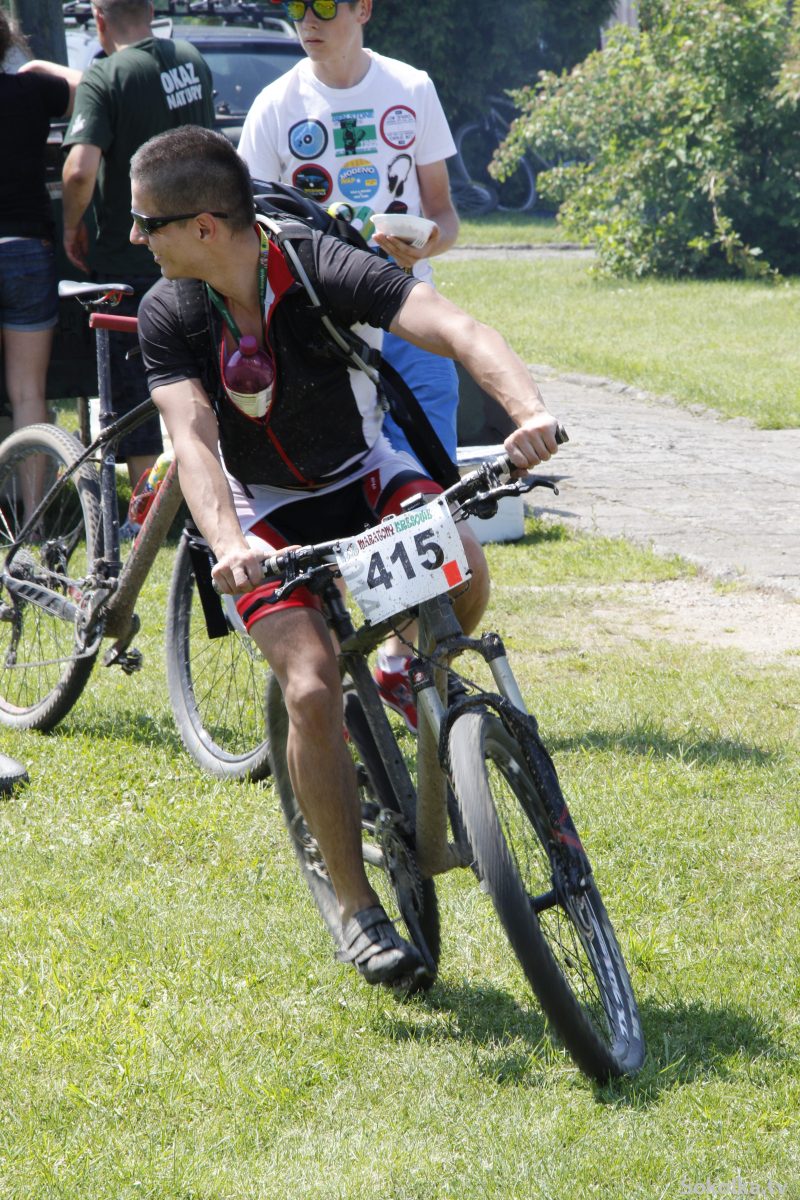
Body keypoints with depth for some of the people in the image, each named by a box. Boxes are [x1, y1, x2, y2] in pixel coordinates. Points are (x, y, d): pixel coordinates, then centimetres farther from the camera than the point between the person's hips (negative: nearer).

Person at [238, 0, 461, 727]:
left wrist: (428, 240, -13)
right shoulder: (279, 106, 2)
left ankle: (402, 659, 13)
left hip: (407, 323, 1)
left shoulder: (411, 92, 6)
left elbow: (442, 209, 11)